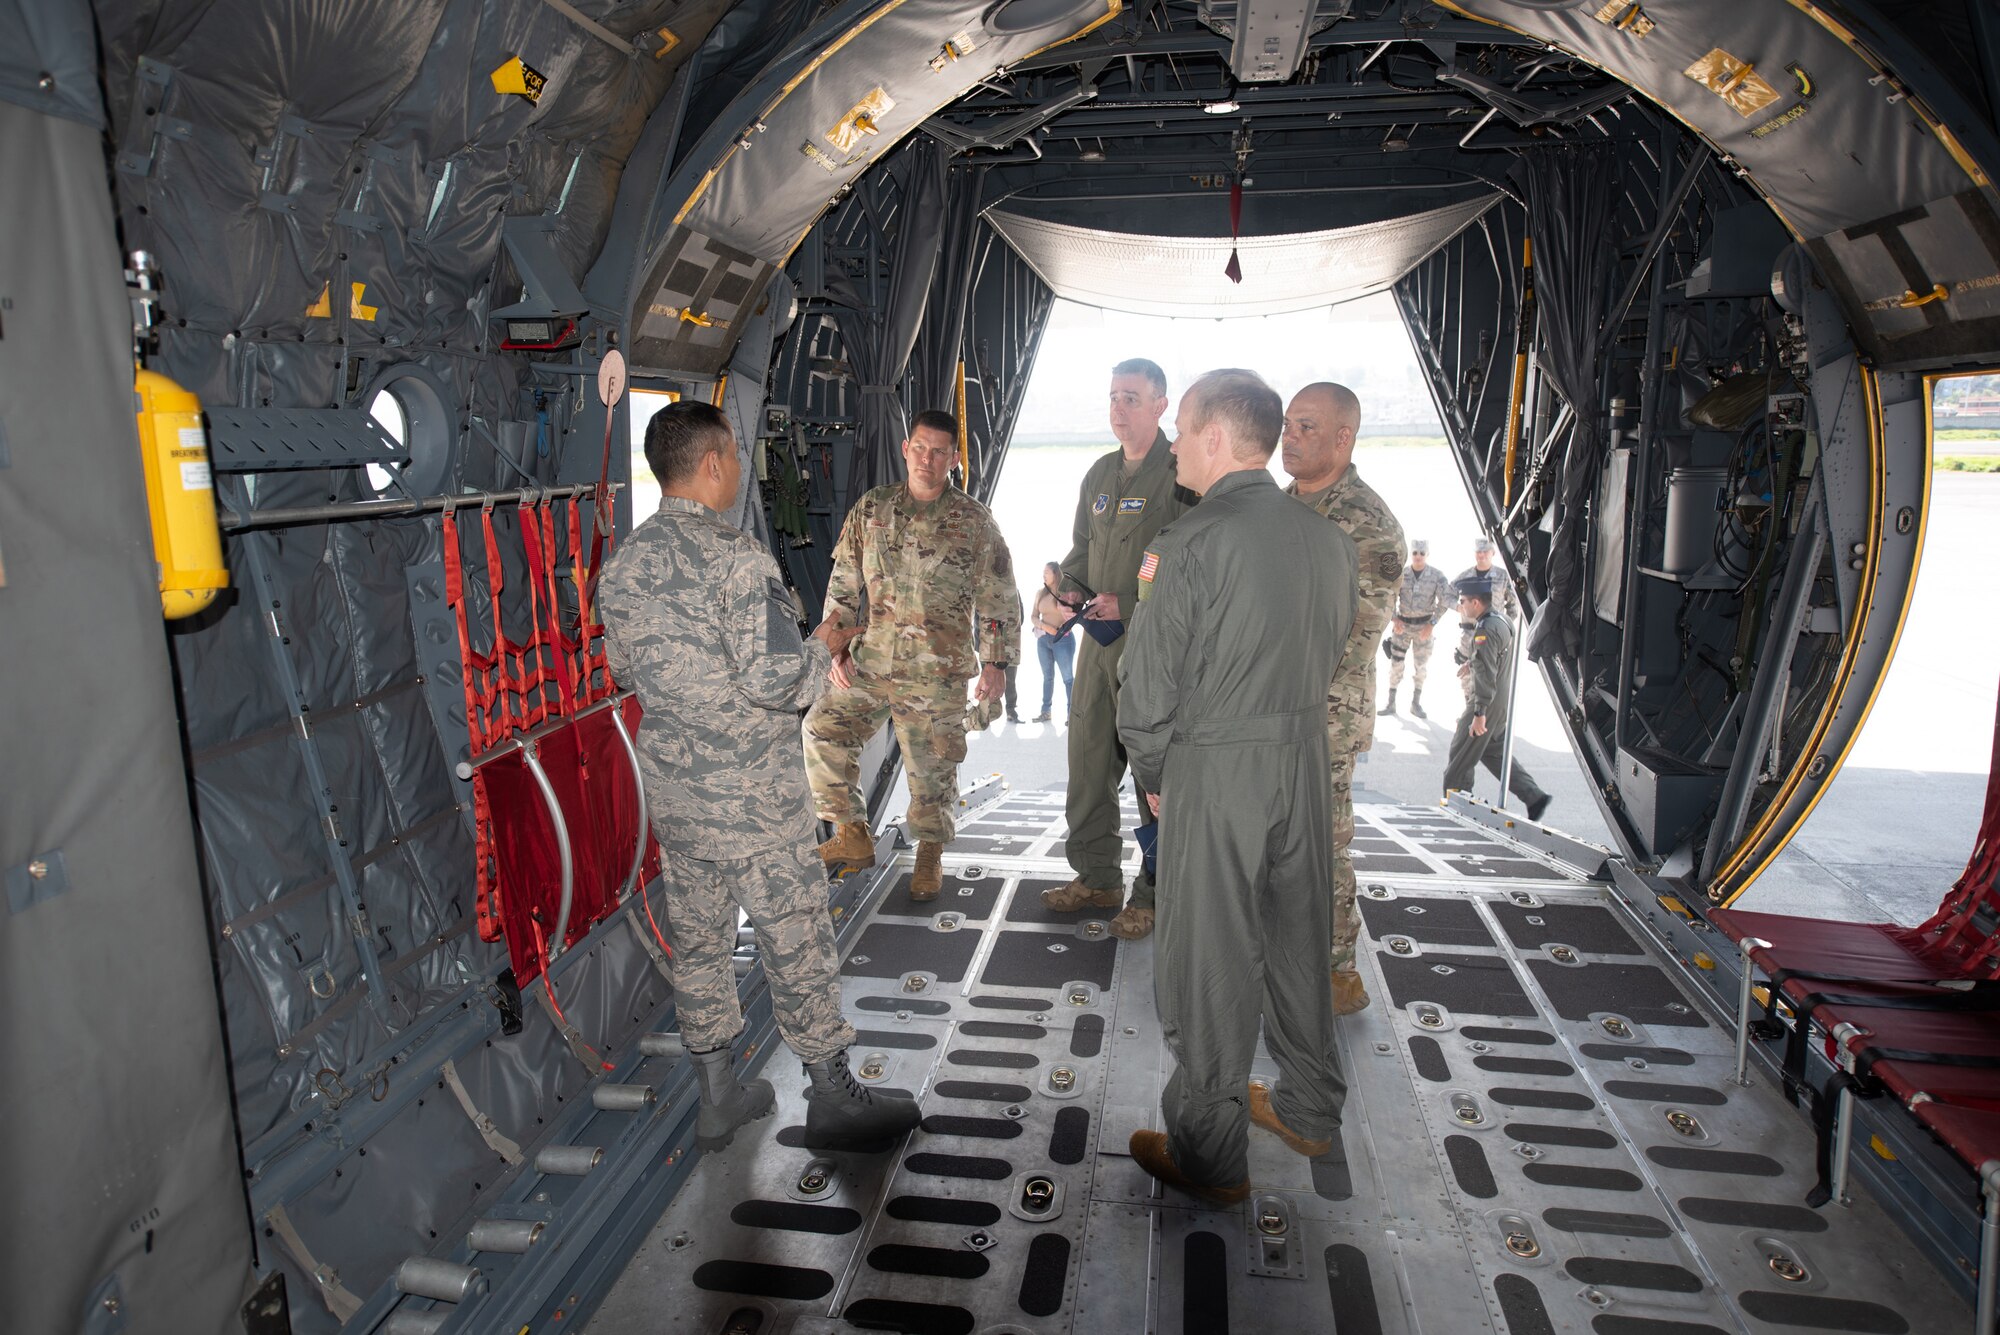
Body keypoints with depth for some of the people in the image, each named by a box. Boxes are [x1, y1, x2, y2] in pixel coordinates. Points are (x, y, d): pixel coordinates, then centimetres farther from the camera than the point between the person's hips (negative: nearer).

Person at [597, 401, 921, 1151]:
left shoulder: (623, 563, 3)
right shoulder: (736, 558, -20)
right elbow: (775, 678, -24)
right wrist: (822, 660, -5)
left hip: (669, 784, 7)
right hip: (750, 792, -7)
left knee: (697, 936, 17)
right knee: (796, 941, 7)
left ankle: (716, 1098, 31)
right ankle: (831, 1098, 22)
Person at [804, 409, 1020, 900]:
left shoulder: (973, 521, 0)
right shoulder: (871, 509, 6)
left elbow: (999, 598, 3)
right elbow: (843, 586, 11)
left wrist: (996, 661, -2)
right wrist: (837, 648, 5)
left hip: (938, 674, -2)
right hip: (869, 662, 3)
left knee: (932, 768, 2)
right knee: (822, 730, -10)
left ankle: (930, 853, 27)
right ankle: (852, 836, 6)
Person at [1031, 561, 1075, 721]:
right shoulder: (1040, 593, 7)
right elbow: (1033, 616, 6)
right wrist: (1044, 626, -11)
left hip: (1063, 639, -5)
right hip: (1043, 639, 5)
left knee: (1068, 677, -3)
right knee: (1047, 676, 10)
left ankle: (1071, 713, -1)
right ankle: (1046, 711, 15)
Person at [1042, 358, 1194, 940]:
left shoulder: (1182, 474, -9)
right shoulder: (1100, 474, 15)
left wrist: (1129, 605, -19)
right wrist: (1072, 588, 6)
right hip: (1099, 637, 8)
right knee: (1088, 761, 12)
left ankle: (1154, 894, 12)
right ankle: (1097, 877, 27)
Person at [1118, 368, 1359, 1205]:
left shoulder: (1194, 542, -17)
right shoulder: (1328, 538, 3)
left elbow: (1148, 686, -14)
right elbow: (1331, 650, 13)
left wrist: (1153, 776, 1)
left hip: (1214, 773, -7)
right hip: (1306, 758, 7)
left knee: (1209, 964, 6)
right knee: (1298, 941, 21)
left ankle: (1211, 1158, 21)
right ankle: (1309, 1111, 40)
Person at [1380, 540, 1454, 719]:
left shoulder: (1437, 575, -8)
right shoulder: (1401, 573, -4)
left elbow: (1446, 599, -9)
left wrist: (1432, 623, -14)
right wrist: (1394, 619, -11)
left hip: (1425, 626, -1)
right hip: (1402, 624, 1)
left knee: (1421, 665, 7)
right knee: (1395, 662, -1)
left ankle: (1416, 703, 18)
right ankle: (1391, 703, 7)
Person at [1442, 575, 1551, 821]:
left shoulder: (1486, 630, -21)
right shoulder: (1500, 620, 11)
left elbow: (1486, 675, -26)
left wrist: (1479, 713, -27)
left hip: (1488, 704, -10)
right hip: (1503, 702, 10)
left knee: (1460, 755, 2)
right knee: (1494, 752, 19)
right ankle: (1534, 797, 15)